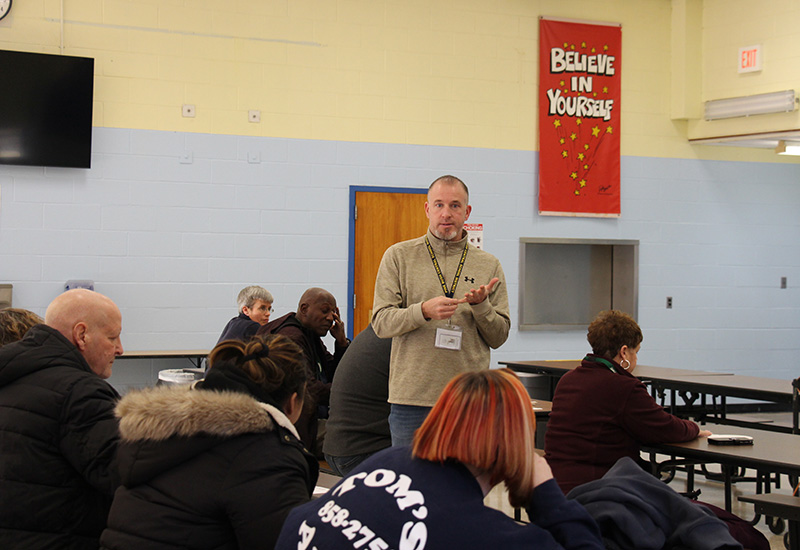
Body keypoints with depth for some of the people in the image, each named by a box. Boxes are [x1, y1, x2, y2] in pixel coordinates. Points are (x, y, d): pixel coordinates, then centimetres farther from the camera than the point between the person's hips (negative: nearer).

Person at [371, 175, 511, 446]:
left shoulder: (489, 265, 10)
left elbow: (499, 337, 9)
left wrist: (481, 305, -10)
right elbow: (381, 323, -3)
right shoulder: (399, 256, 5)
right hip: (412, 398, -1)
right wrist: (424, 311, -20)